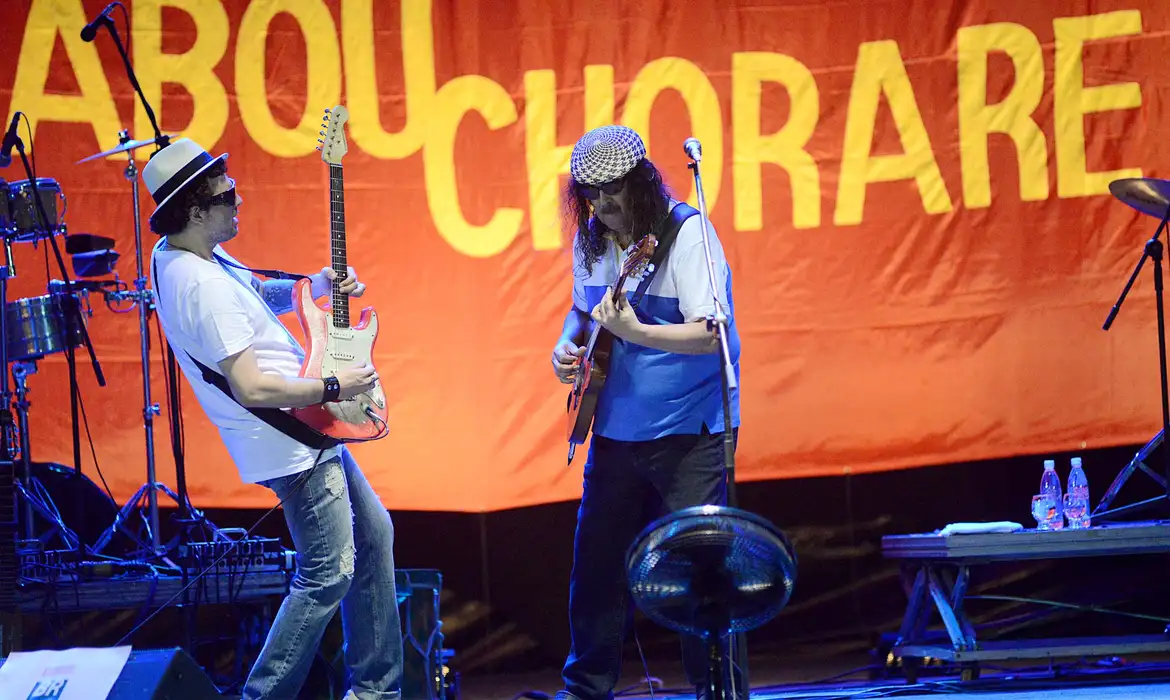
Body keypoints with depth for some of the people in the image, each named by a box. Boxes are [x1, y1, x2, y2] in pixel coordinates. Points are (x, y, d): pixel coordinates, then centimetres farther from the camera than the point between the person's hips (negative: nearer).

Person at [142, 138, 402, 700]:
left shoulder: (175, 255, 4)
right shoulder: (203, 286, -27)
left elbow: (261, 296, 20)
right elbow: (253, 389, -30)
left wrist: (318, 285, 2)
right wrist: (334, 388, -18)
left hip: (308, 431, 11)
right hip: (293, 445, -11)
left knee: (373, 533, 18)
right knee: (329, 575, -6)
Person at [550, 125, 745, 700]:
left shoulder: (685, 233, -16)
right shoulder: (591, 240, 5)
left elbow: (709, 334, -23)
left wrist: (632, 332, -35)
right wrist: (567, 344, 3)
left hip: (689, 431, -6)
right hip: (615, 430, 7)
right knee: (597, 562, 11)